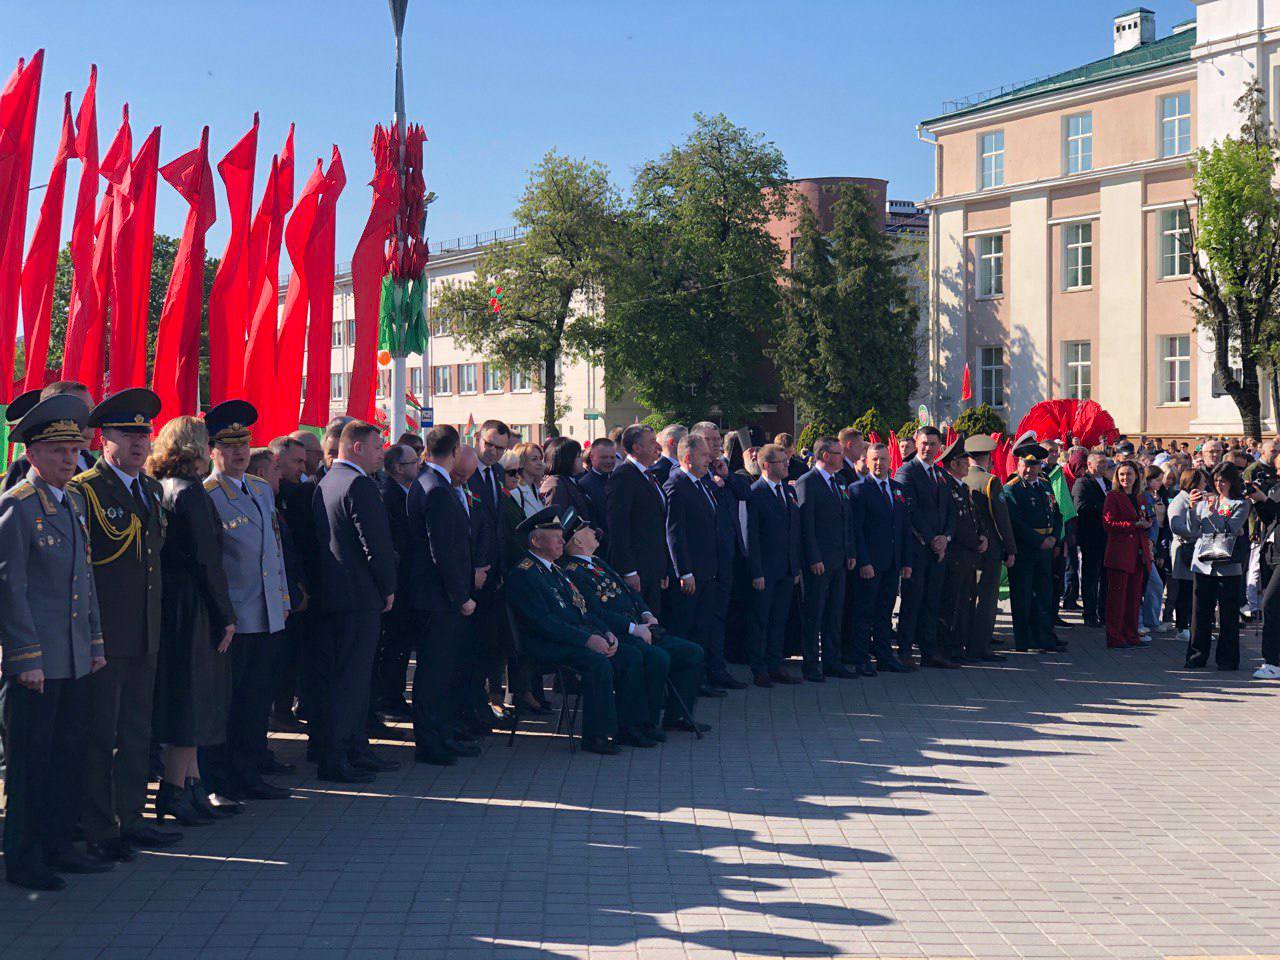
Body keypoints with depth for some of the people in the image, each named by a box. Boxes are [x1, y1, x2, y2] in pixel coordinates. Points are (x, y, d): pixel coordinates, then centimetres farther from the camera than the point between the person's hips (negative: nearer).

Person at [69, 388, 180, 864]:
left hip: (144, 636, 7)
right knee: (98, 734, 0)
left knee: (137, 731, 14)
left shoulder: (151, 490, 14)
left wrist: (156, 621, 15)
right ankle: (97, 830, 7)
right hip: (103, 635, -7)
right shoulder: (83, 490, -9)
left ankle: (130, 819, 23)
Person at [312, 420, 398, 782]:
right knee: (349, 678, -6)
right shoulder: (359, 484, -16)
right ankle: (334, 760, -4)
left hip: (332, 592, 10)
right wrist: (388, 588, -6)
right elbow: (376, 542, -19)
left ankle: (356, 750, 22)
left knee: (355, 676, 16)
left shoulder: (324, 483, 14)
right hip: (359, 596, -10)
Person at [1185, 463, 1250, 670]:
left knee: (1228, 614, 1)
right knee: (1200, 612, 3)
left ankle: (1227, 658, 8)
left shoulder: (1241, 504, 4)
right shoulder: (1205, 501, 13)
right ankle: (1197, 655, 11)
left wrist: (1211, 512, -16)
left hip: (1228, 565, -3)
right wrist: (1192, 508, -5)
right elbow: (1193, 531, 7)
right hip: (1203, 563, 3)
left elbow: (1230, 528, -10)